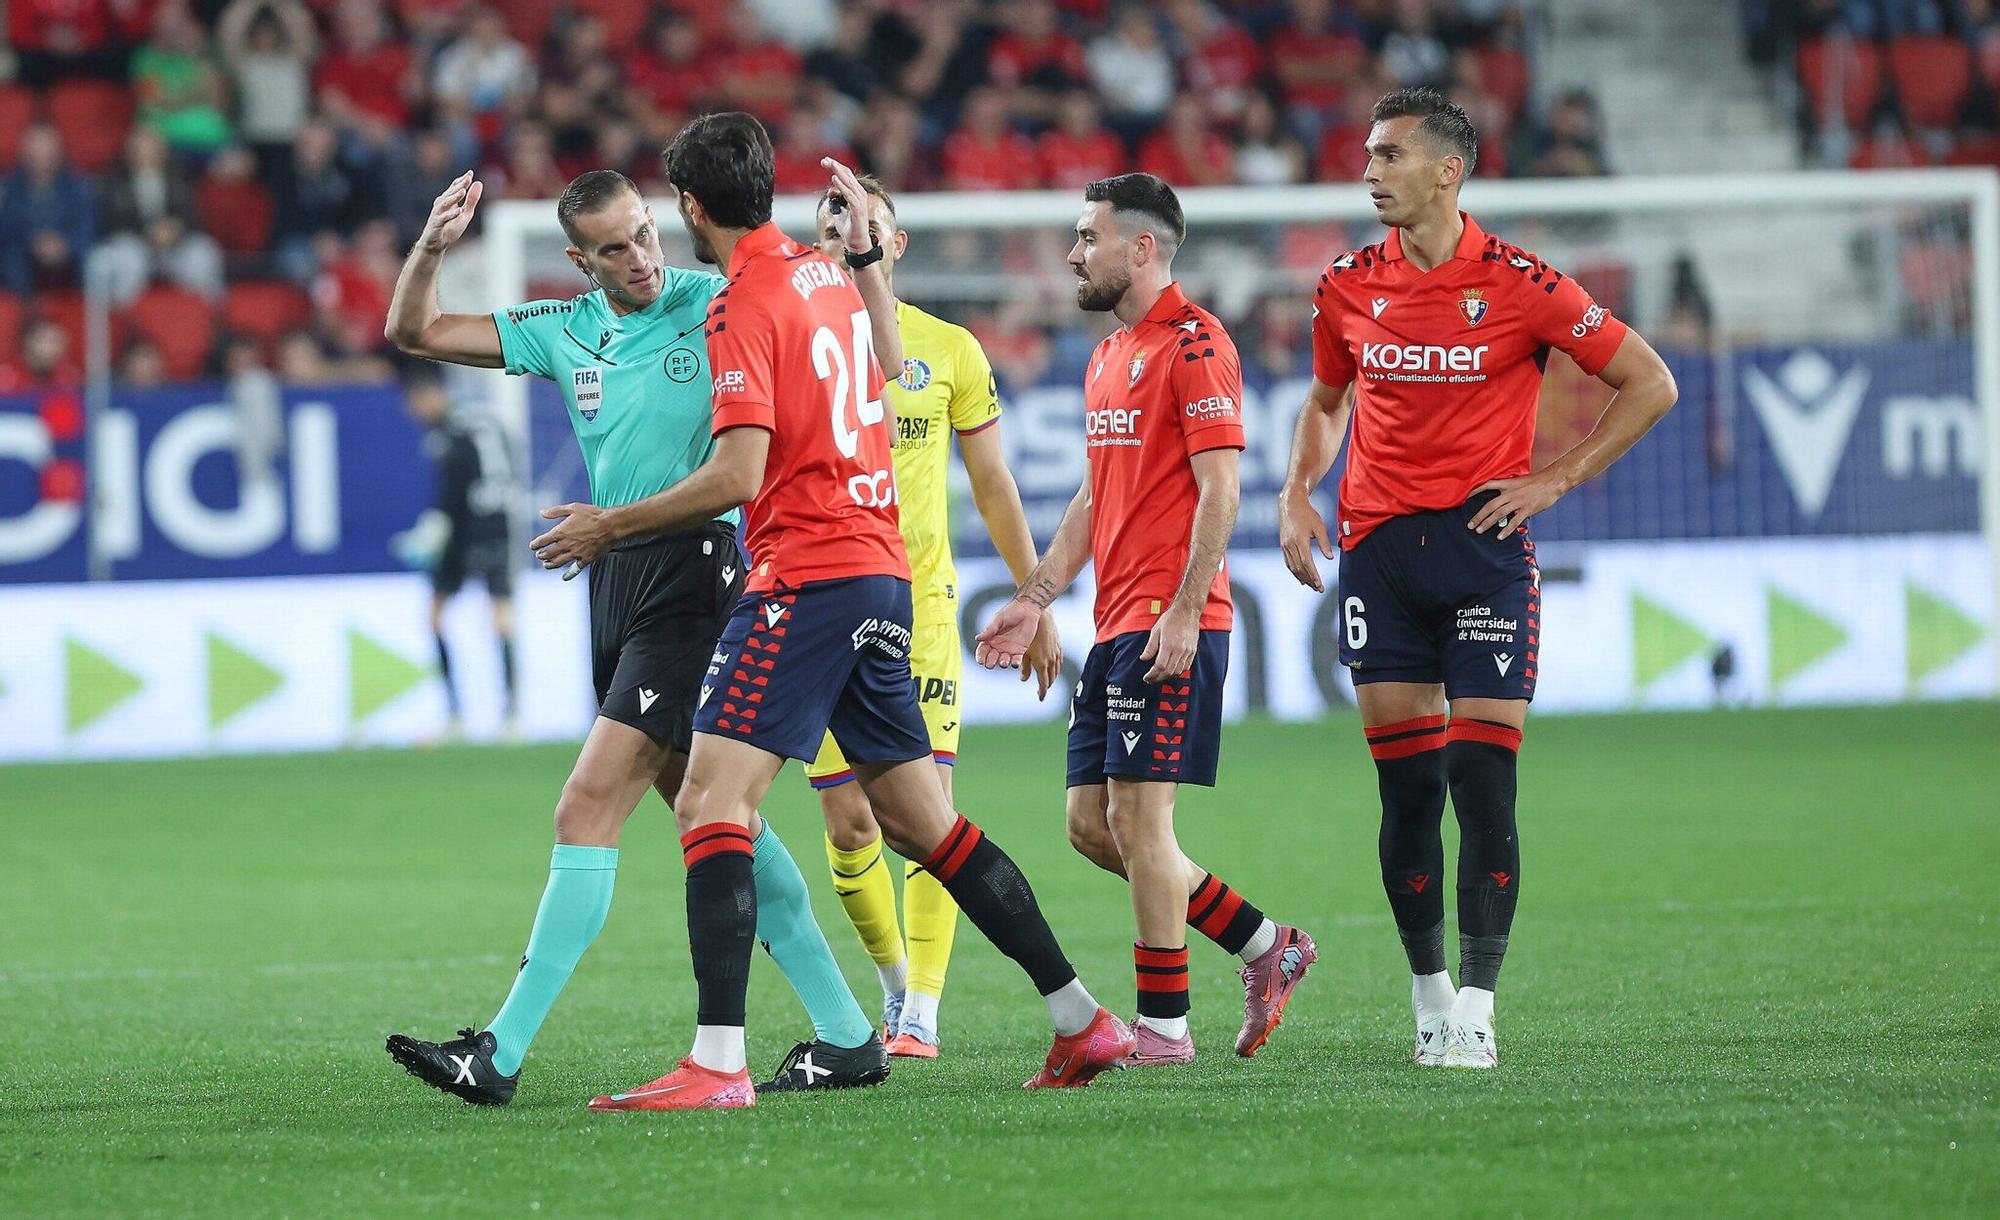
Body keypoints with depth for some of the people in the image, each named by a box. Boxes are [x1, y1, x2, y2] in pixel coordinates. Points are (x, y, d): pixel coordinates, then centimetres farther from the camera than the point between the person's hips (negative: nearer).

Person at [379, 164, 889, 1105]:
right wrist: (433, 244, -4)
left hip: (693, 574, -7)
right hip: (614, 581, 7)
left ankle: (501, 1053, -10)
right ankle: (848, 1036, 17)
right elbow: (413, 331, 14)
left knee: (589, 811, -11)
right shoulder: (564, 331, 10)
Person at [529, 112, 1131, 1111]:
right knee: (920, 823, 16)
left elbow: (740, 474, -19)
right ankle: (1081, 1020, 19)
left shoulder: (743, 305, -10)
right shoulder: (824, 274, 15)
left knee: (710, 802, -14)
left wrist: (611, 525, -9)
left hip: (807, 577, -9)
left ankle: (717, 1062, -26)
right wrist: (866, 249, 42)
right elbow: (889, 377, 35)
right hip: (881, 570, 9)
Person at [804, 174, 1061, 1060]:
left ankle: (921, 1013, -7)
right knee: (849, 826, 0)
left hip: (920, 605, 0)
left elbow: (993, 485, 11)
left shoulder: (950, 349, 4)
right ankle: (895, 980, 23)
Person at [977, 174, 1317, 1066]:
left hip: (1172, 627, -10)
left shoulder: (1194, 344, -10)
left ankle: (1162, 1027, -1)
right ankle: (1268, 948, 16)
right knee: (1091, 824, 7)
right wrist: (1034, 600, 20)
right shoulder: (1108, 357, 19)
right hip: (1116, 625, 10)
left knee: (1137, 814, -9)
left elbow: (1220, 490, -16)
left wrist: (1183, 613, -21)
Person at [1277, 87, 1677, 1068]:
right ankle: (1428, 996, 13)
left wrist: (1555, 478, -4)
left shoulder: (1518, 285, -5)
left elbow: (1648, 384, 1)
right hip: (1378, 546, 3)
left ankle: (1476, 1006, -6)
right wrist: (1297, 493, 7)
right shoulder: (1347, 287, 6)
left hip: (1484, 546, -3)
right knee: (1405, 785, 3)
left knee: (1482, 782, -8)